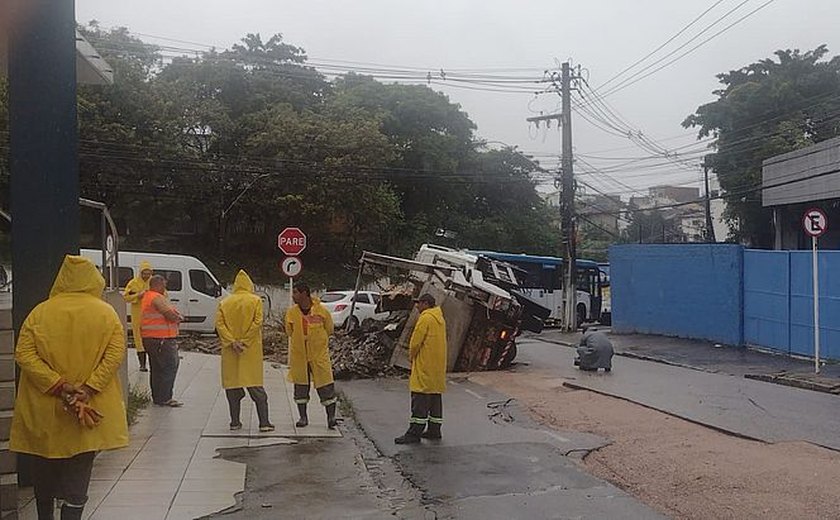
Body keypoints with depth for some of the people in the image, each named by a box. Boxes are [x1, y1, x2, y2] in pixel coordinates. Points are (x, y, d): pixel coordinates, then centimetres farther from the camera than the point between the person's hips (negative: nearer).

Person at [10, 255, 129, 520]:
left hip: (42, 410, 2)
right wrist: (88, 389, -15)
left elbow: (24, 354, -10)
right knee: (78, 471, 4)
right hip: (90, 407, -1)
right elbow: (115, 354, -13)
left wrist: (58, 385, -13)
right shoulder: (106, 313, -2)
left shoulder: (40, 312, 0)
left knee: (43, 470, 20)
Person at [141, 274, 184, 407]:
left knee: (156, 369, 16)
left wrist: (175, 316, 3)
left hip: (149, 339, 11)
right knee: (169, 368, -6)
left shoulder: (147, 297, 19)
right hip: (161, 339, -11)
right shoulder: (157, 298, -15)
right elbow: (171, 314, -21)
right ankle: (164, 398, -4)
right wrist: (180, 318, 0)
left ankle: (157, 397, 23)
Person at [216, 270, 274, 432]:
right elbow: (257, 322, -12)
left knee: (232, 385, 10)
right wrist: (245, 341, -9)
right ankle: (264, 422, -2)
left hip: (230, 351, 2)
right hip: (251, 351, -2)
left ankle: (235, 421, 12)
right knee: (255, 385, 1)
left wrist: (232, 342, -8)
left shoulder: (225, 303, 7)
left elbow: (219, 323, -3)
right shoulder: (256, 300, 0)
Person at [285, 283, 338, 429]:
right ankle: (303, 417, 21)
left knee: (326, 385, -2)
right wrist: (301, 341, 9)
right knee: (301, 386, 8)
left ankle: (331, 417, 7)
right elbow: (289, 332, 12)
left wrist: (316, 342, 8)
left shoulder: (322, 311, -9)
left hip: (319, 353, -2)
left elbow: (329, 330, 5)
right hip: (298, 354, 2)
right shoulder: (291, 313, -3)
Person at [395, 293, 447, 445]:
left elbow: (415, 341, -16)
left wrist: (412, 355, 3)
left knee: (420, 399, -8)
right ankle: (434, 430, 18)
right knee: (435, 397, 13)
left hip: (425, 366, -9)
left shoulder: (425, 318, -14)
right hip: (438, 366, 9)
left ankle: (414, 433, -7)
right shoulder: (440, 318, 14)